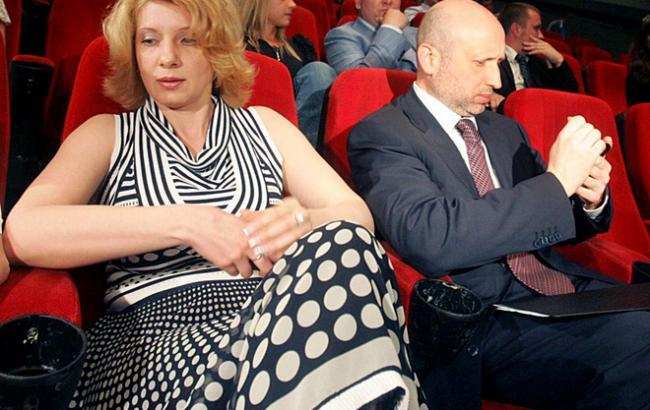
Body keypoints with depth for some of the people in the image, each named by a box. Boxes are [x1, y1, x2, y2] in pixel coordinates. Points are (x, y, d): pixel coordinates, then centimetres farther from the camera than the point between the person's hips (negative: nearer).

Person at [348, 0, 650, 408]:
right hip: (492, 322, -7)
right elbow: (429, 240, -24)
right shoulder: (382, 136, -7)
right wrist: (557, 181, -18)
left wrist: (591, 199, -1)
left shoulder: (505, 129, 17)